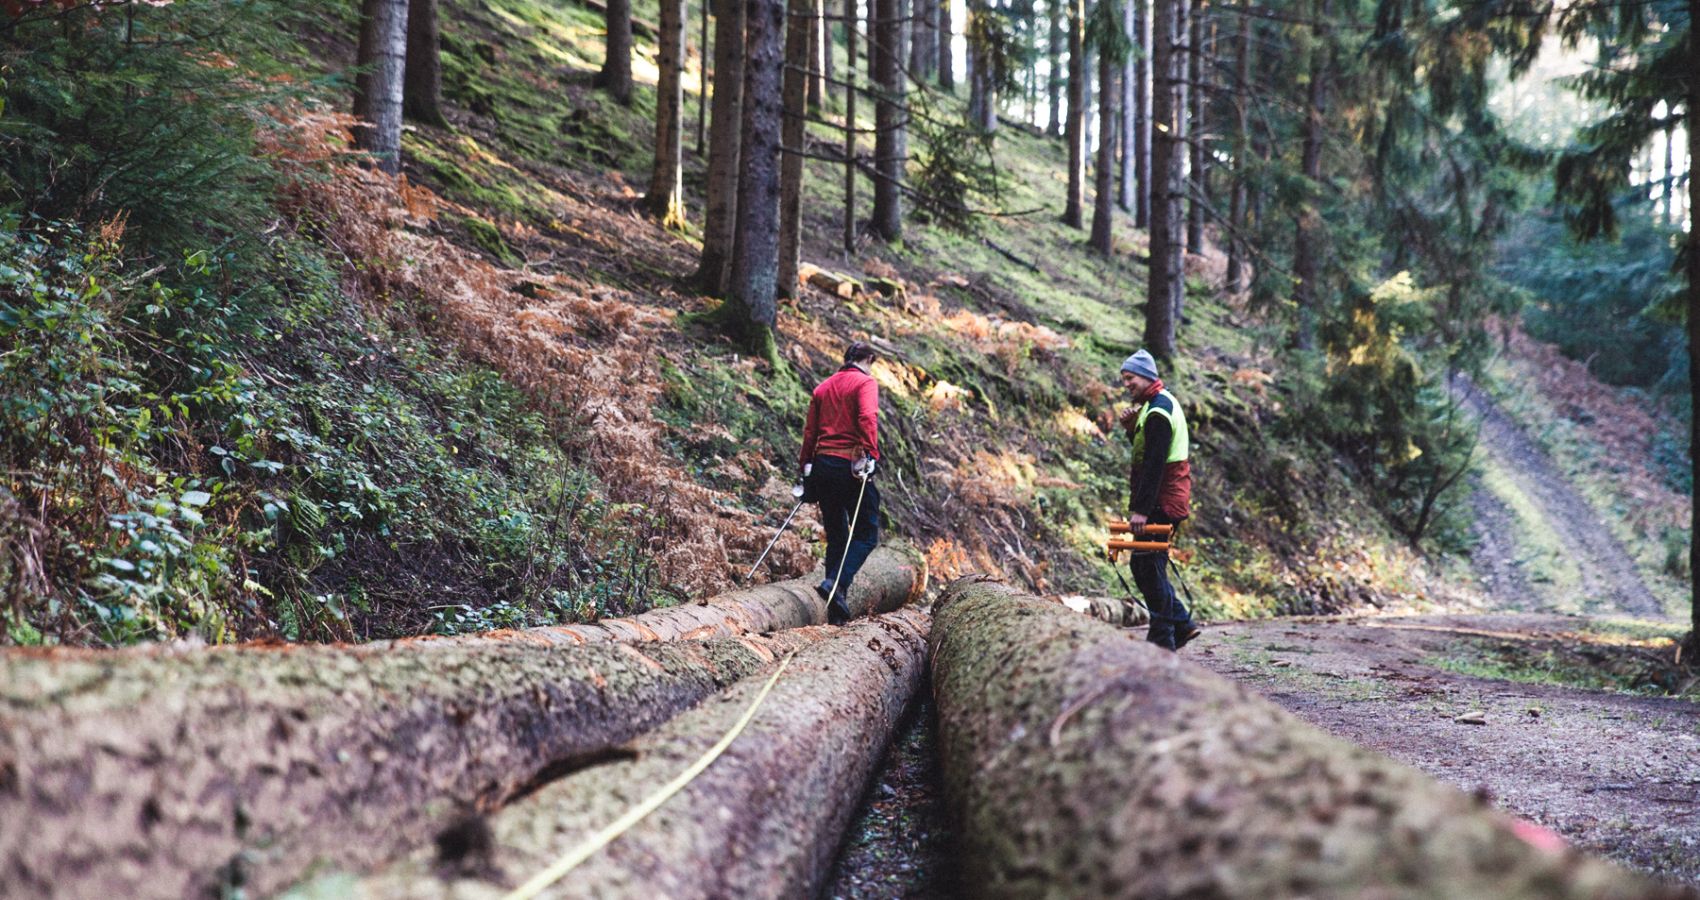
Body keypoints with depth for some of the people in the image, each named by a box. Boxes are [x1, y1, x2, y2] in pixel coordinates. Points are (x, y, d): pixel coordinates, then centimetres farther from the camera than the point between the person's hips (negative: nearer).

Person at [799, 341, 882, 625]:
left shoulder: (822, 388, 18)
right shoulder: (865, 382, 0)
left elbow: (810, 430, 15)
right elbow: (867, 418, -17)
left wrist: (806, 467, 17)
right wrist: (870, 455, -22)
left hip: (822, 465, 6)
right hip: (850, 465, -6)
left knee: (836, 536, 13)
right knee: (866, 534, 0)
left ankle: (836, 609, 11)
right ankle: (836, 584, -21)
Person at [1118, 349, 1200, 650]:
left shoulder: (1158, 411, -17)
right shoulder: (1161, 403, 16)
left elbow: (1154, 463, -23)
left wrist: (1141, 508, -24)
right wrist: (1132, 429, 3)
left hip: (1162, 505, -10)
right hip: (1166, 501, 10)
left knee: (1150, 568, -6)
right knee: (1142, 566, 15)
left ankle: (1162, 641, -2)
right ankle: (1181, 624, 20)